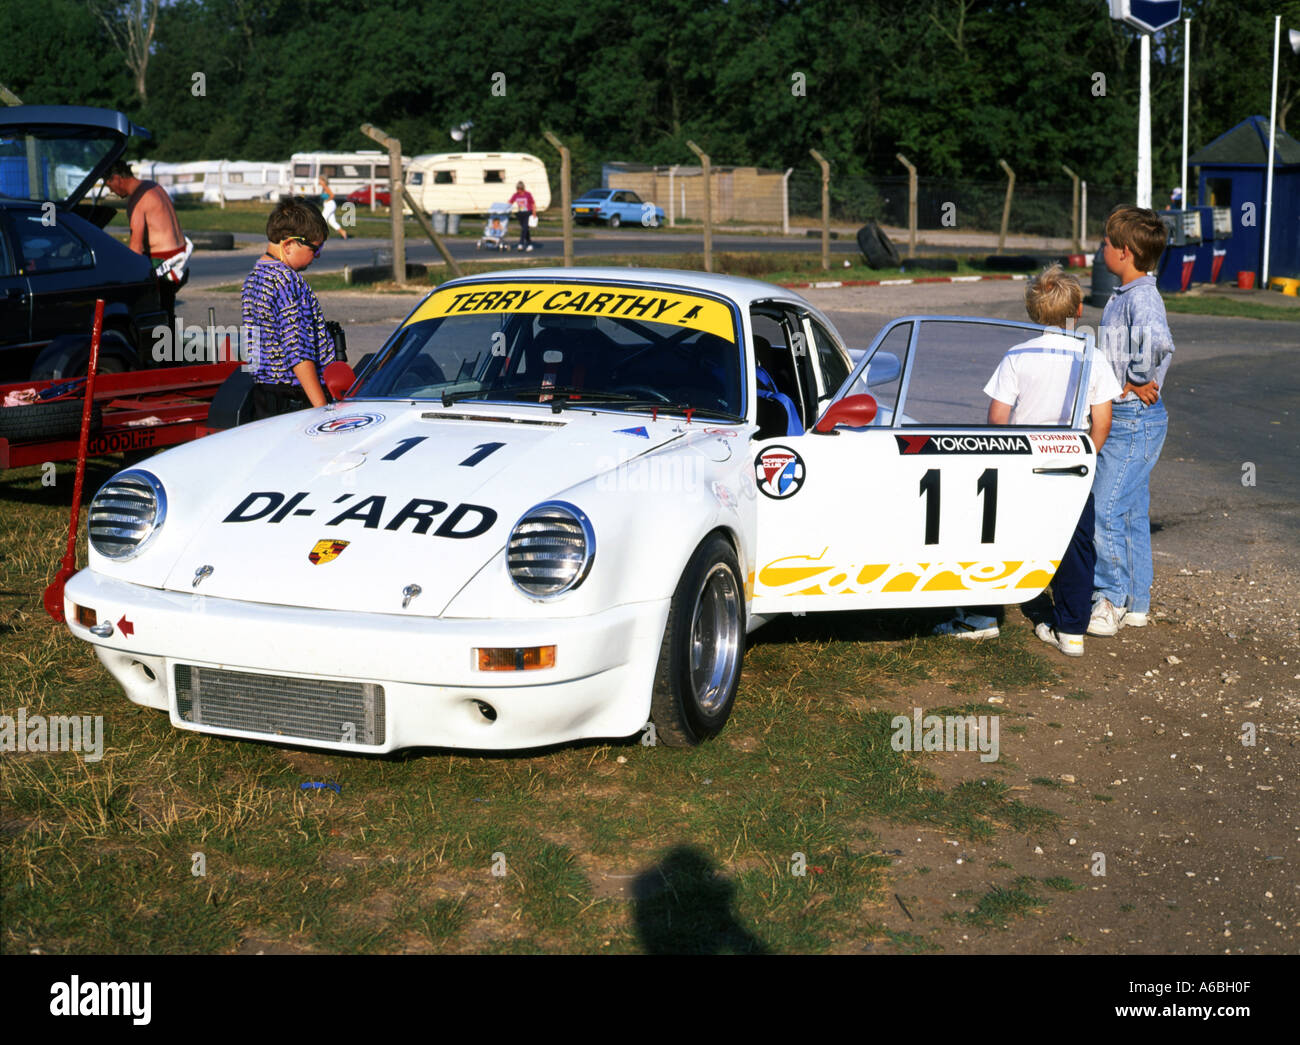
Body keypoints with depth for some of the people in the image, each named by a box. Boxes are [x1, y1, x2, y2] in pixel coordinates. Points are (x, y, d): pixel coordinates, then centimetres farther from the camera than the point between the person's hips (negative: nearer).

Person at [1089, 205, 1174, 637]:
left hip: (1134, 423, -10)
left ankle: (1112, 601, 1)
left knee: (1105, 511, -8)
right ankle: (1135, 603, 21)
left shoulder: (1142, 297, -19)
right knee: (1130, 513, 14)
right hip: (1122, 419, 10)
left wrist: (1137, 383, -24)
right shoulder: (1123, 296, 12)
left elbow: (1159, 343, -38)